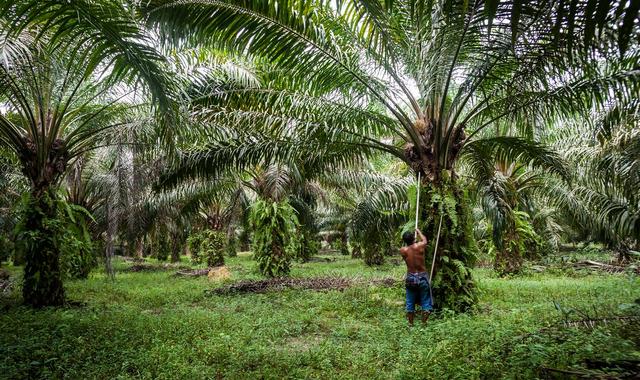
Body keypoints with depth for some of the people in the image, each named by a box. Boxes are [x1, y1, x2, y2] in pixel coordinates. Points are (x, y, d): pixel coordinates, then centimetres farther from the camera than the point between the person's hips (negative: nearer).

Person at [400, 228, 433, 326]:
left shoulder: (403, 250, -11)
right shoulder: (420, 246, -13)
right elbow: (424, 240, 10)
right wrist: (418, 231, 26)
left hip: (410, 278, 1)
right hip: (422, 277, -1)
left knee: (410, 302, 14)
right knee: (425, 302, 12)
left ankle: (411, 323, 23)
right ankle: (424, 323, 15)